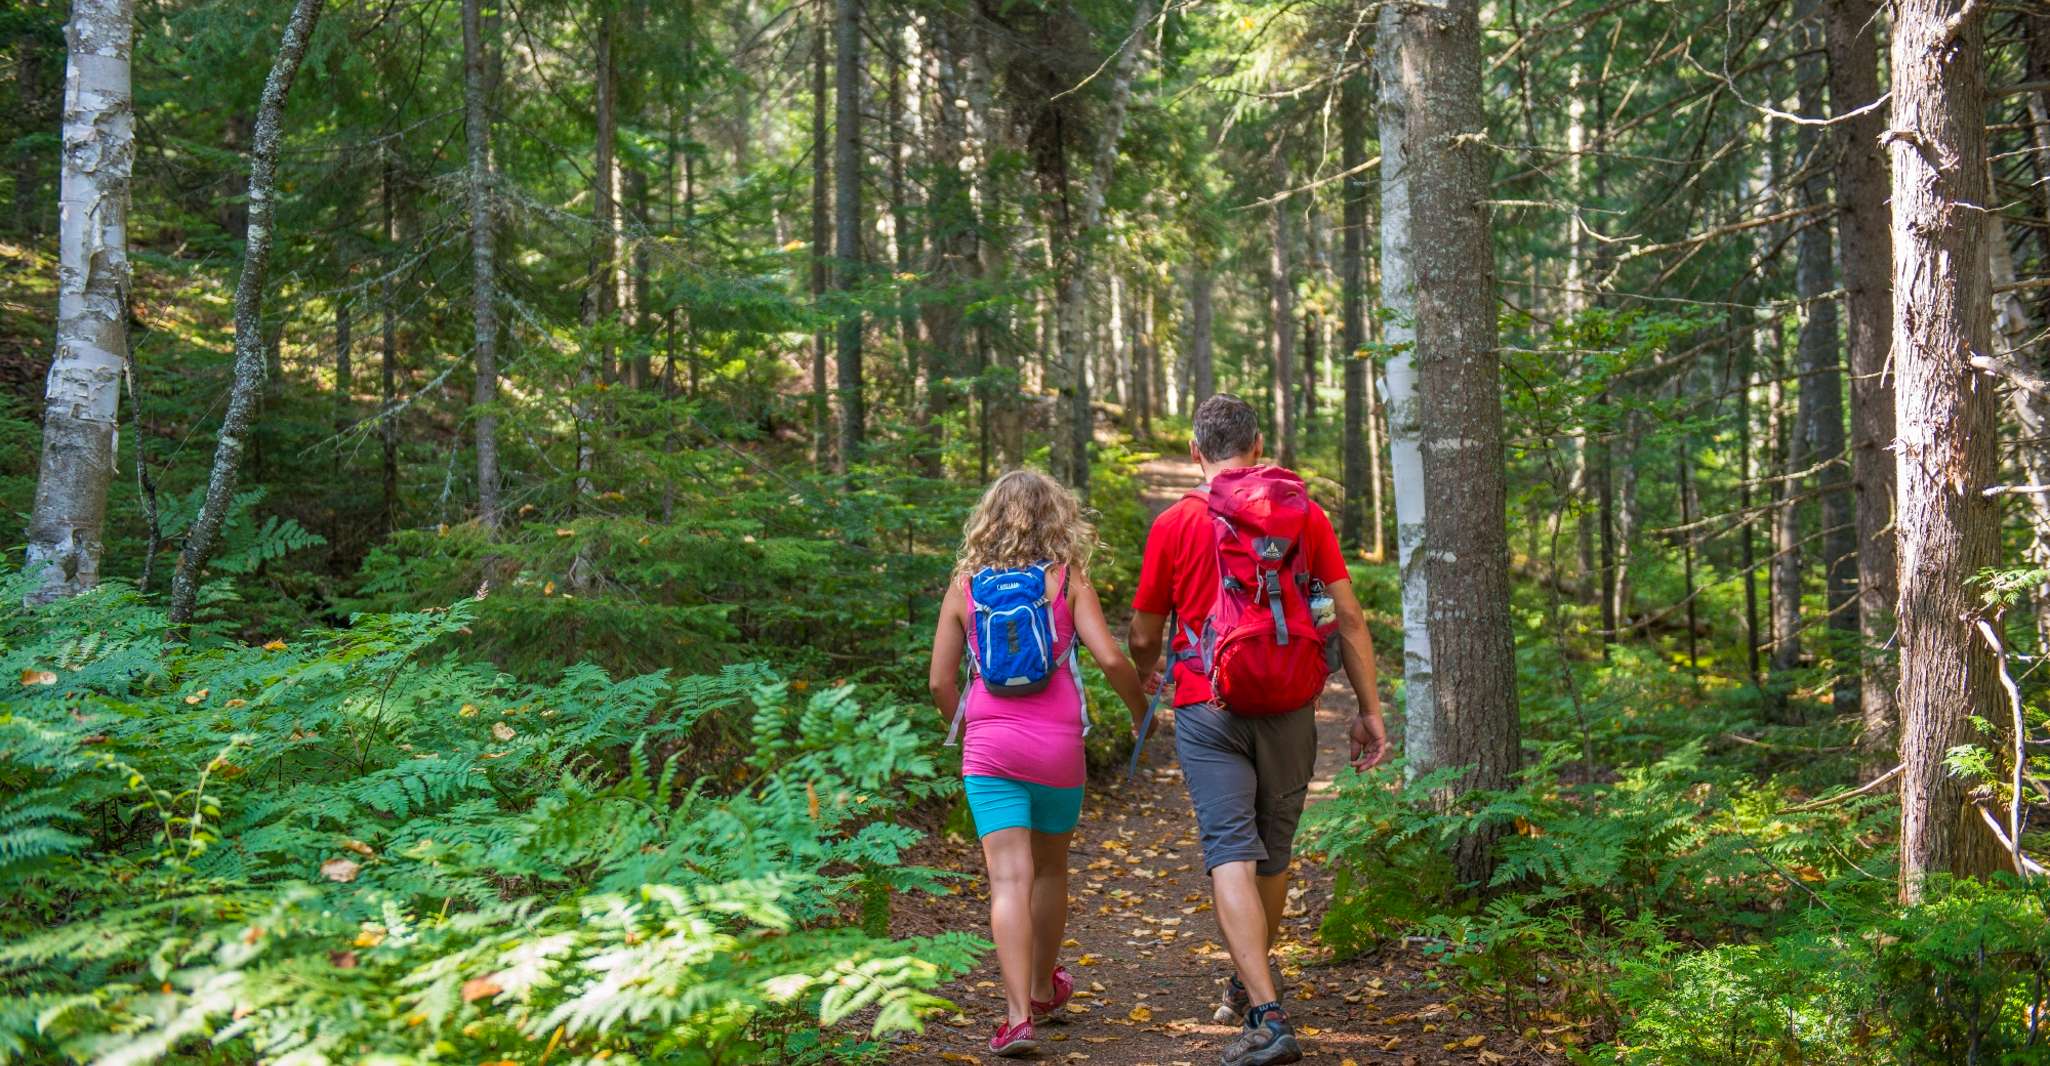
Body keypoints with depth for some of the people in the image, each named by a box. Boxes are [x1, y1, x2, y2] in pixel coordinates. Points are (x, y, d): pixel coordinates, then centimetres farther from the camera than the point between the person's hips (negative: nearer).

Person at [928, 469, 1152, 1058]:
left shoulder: (965, 584, 5)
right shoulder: (1068, 580, 0)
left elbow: (940, 680, 4)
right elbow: (1111, 659, -10)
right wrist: (1142, 711, 8)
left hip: (989, 745, 0)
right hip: (1057, 744, 0)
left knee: (1010, 879, -5)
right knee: (1050, 867, 20)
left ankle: (1019, 1015, -17)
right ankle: (1043, 989, 37)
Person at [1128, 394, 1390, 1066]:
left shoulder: (1175, 524, -1)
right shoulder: (1304, 513, 3)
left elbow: (1144, 636, 6)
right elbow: (1348, 616, 1)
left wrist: (1144, 675, 29)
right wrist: (1370, 709, 6)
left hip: (1208, 708, -3)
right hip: (1288, 707, 3)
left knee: (1231, 857, -6)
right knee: (1273, 852, 18)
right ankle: (1249, 984, 37)